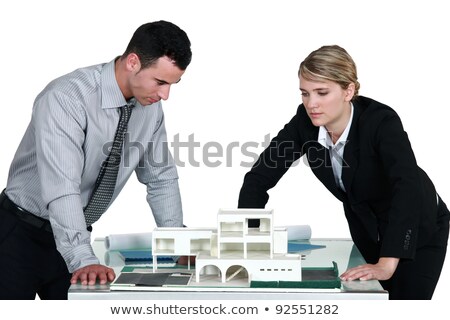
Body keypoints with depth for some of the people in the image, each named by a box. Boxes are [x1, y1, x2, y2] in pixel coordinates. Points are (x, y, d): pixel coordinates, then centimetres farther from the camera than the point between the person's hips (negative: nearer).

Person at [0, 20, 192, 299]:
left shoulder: (151, 106, -4)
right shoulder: (65, 98, -26)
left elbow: (162, 177, 6)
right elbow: (61, 186, -35)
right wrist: (84, 260, -42)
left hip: (73, 236, 6)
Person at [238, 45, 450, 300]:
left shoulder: (381, 121, -34)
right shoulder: (305, 122, -20)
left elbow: (408, 187, -47)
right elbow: (260, 177, -16)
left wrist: (386, 265, -55)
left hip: (418, 230, -5)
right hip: (366, 230, 5)